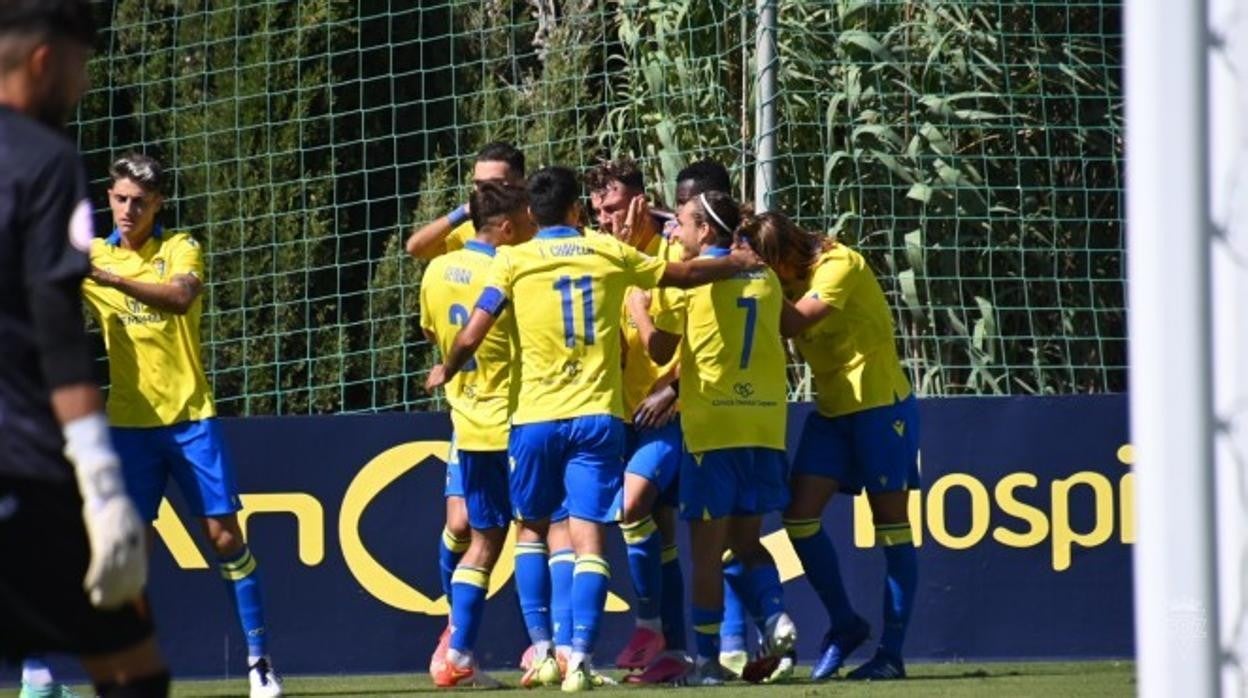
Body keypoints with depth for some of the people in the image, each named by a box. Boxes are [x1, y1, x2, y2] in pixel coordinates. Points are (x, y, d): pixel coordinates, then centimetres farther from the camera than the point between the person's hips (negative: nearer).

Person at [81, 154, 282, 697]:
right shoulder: (91, 255, 5)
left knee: (225, 535, -2)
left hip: (189, 414, -1)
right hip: (130, 422, 1)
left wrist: (113, 279, -37)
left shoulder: (180, 249, 0)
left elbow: (181, 296, -22)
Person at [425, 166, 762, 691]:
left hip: (536, 416, 0)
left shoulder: (513, 260, 1)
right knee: (588, 538, -2)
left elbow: (470, 337, -2)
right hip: (597, 416, 0)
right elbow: (684, 274, 19)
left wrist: (445, 371, 19)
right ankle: (580, 657, -17)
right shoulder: (610, 253, 6)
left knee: (531, 528, 19)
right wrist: (734, 264, 37)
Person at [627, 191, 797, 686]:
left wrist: (636, 308, 18)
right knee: (746, 540, 15)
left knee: (707, 548, 0)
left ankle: (707, 659, 1)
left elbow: (660, 349, 0)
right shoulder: (764, 278, 11)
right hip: (765, 423, 5)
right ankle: (775, 619, -8)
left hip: (712, 427, -5)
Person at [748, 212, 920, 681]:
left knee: (891, 525, -1)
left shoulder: (839, 265, -18)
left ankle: (892, 653, 3)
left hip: (880, 404, -7)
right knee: (800, 515, -3)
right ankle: (844, 625, 13)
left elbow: (791, 323, -30)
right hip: (831, 410, 7)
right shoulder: (789, 278, 4)